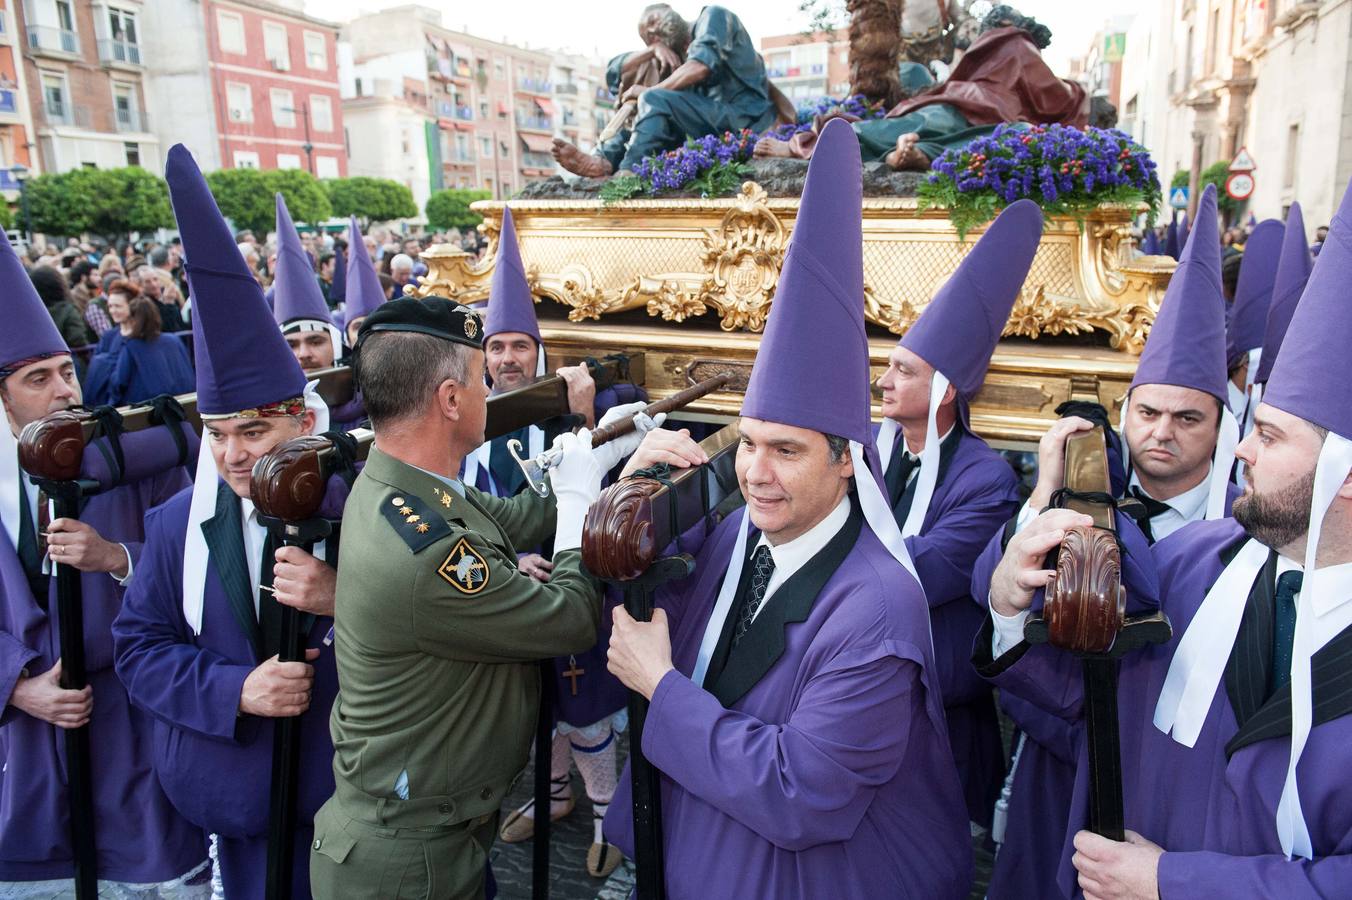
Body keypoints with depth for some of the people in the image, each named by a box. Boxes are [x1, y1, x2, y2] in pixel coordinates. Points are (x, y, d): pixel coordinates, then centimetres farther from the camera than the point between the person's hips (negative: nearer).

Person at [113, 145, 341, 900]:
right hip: (237, 794, 3)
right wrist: (236, 691, -15)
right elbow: (138, 647, 1)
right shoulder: (177, 527, -1)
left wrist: (344, 601, -31)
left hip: (354, 789, -3)